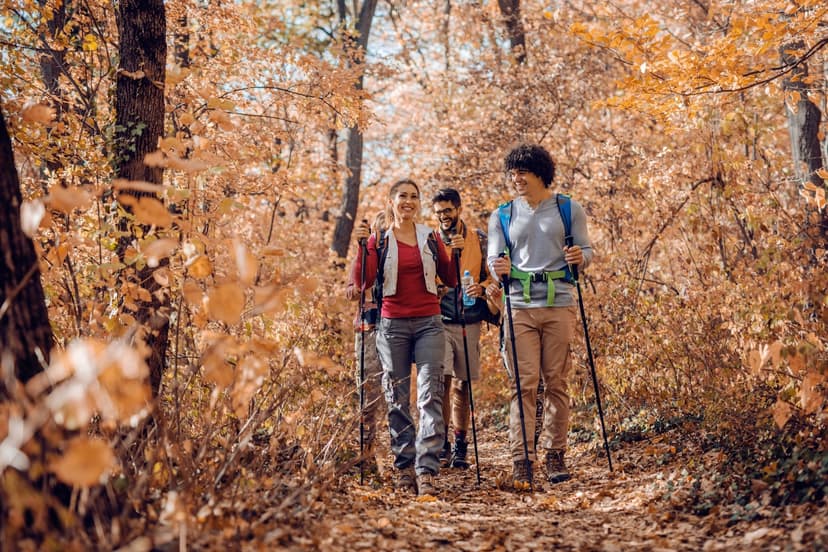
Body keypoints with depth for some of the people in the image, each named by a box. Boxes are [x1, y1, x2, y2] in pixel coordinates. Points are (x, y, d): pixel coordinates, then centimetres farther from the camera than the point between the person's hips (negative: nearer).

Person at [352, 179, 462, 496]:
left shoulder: (431, 238, 10)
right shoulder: (379, 240, 5)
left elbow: (451, 281, 12)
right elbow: (364, 281, -6)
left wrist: (456, 253, -3)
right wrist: (362, 247, -15)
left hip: (429, 324, 1)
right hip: (393, 325, 0)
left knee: (430, 396, -10)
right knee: (397, 399, 4)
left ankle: (427, 470, -14)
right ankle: (404, 468, 12)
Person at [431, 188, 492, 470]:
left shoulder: (479, 239, 7)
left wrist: (481, 288, -14)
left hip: (470, 322, 1)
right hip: (439, 320, -1)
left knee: (462, 384, 6)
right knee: (442, 379, -13)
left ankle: (460, 446, 14)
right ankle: (441, 443, -6)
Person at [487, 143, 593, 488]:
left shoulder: (569, 209, 7)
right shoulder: (502, 215, 11)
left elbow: (587, 250, 8)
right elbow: (493, 259, 9)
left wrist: (580, 258, -15)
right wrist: (498, 269, -14)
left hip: (559, 304, 0)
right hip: (519, 306, 0)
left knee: (557, 381, 3)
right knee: (524, 382, -6)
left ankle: (555, 454, 12)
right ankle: (522, 459, -6)